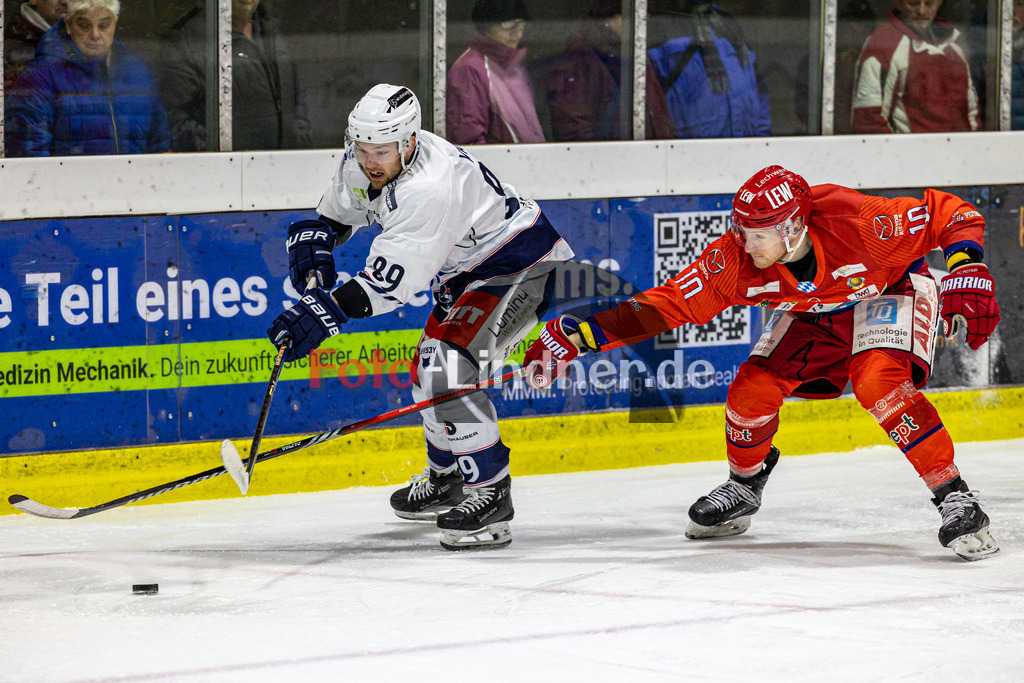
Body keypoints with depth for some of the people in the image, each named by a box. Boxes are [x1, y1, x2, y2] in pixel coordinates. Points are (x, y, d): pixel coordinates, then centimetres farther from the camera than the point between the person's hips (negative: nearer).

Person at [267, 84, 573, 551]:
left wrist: (329, 310, -45)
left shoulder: (430, 188, -35)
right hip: (468, 271, 11)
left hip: (521, 267, -11)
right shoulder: (364, 163, -7)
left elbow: (391, 280, -38)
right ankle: (445, 478, 44)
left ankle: (490, 495, -18)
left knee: (447, 368, -25)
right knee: (428, 371, 21)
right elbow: (338, 210, 16)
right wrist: (314, 238, -3)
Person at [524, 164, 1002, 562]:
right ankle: (743, 488, 20)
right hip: (812, 310, 4)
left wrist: (966, 275, -41)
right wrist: (576, 336, -32)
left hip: (888, 291, -4)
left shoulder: (858, 223, -38)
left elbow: (947, 213, -28)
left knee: (879, 383, -32)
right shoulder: (734, 261, -27)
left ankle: (954, 497, -22)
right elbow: (667, 303, -24)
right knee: (752, 391, -12)